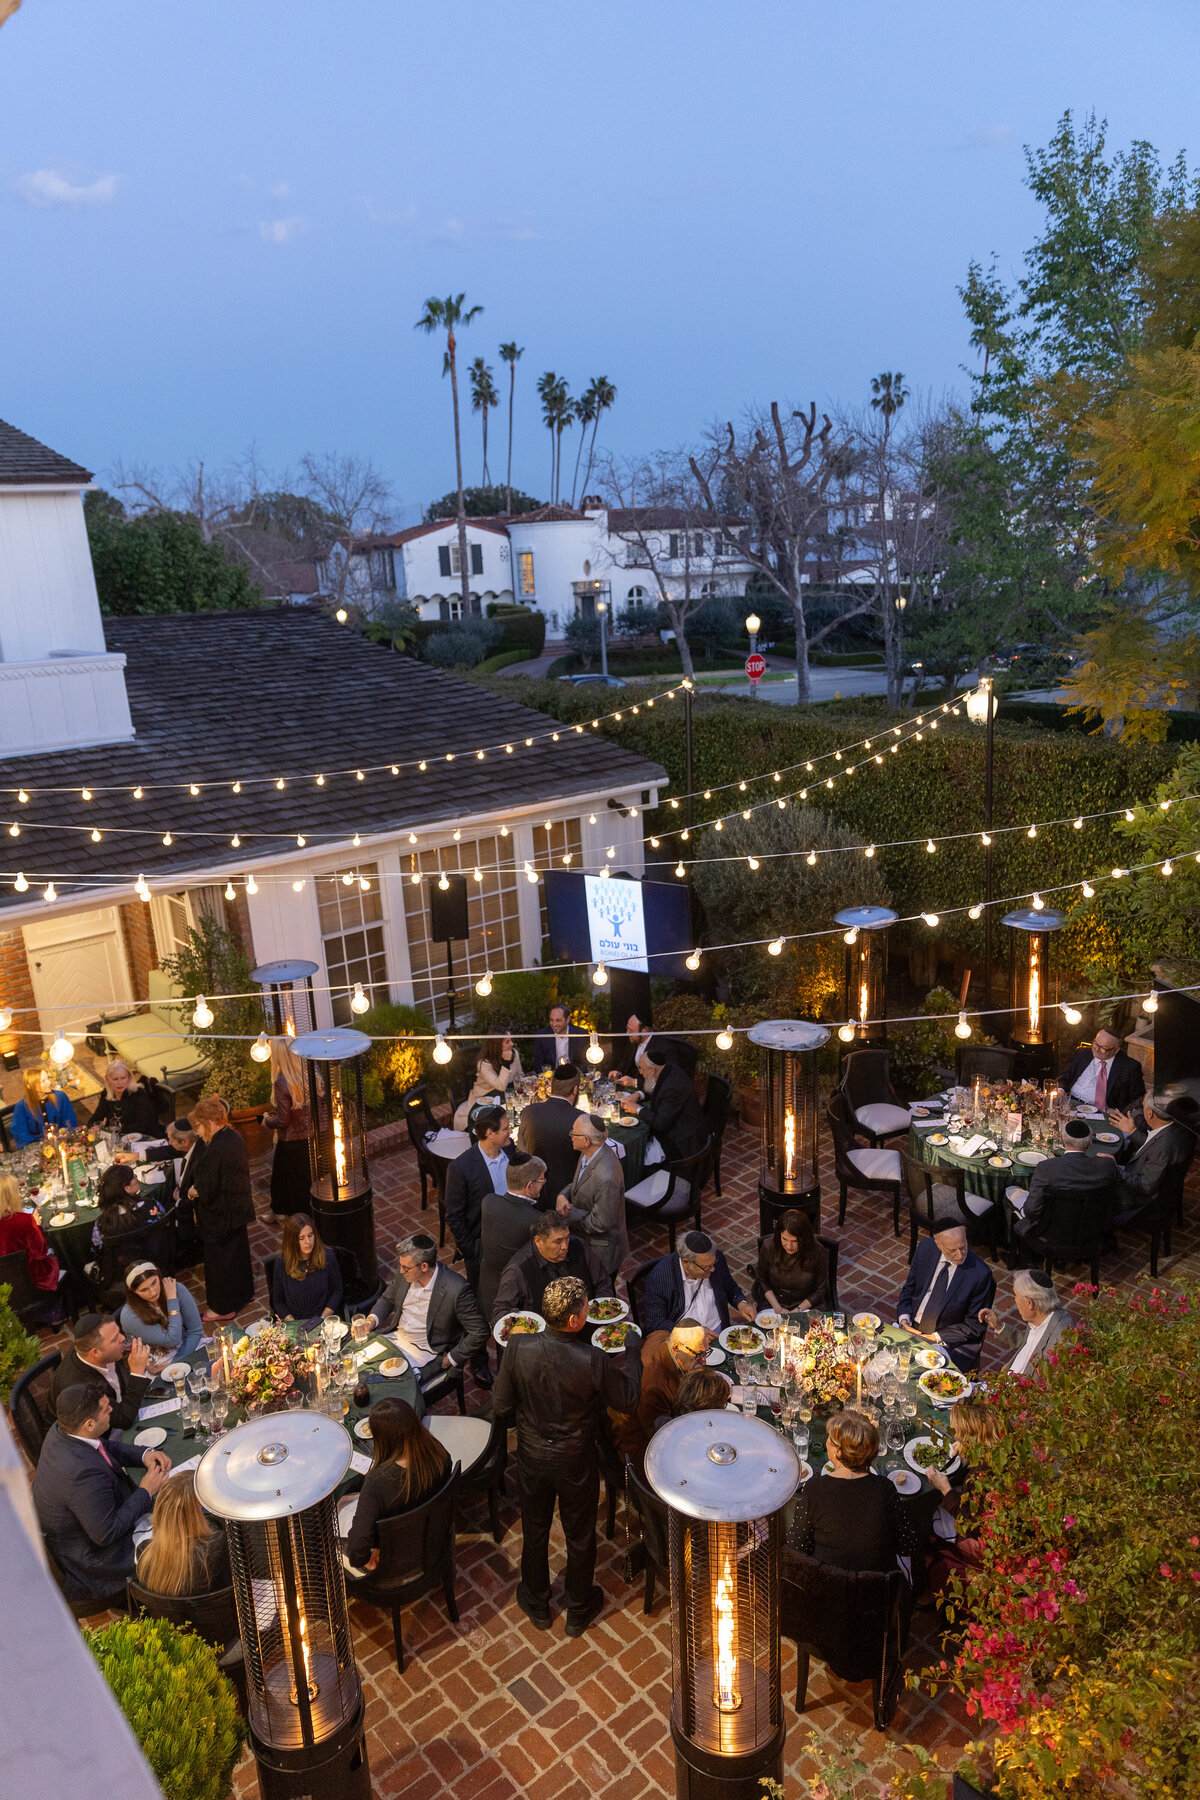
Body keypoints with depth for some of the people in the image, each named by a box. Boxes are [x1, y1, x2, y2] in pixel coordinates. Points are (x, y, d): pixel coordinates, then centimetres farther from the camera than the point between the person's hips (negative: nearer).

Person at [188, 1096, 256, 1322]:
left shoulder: (215, 1151, -31)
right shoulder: (236, 1138, -3)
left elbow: (205, 1189, -25)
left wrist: (192, 1191, -2)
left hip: (220, 1216, -9)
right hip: (239, 1208, 9)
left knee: (219, 1260, 9)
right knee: (239, 1250, 25)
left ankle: (223, 1307, 24)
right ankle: (244, 1293, 42)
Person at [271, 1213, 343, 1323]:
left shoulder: (328, 1258, -1)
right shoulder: (282, 1265, -1)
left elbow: (337, 1292, 6)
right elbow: (278, 1301, 7)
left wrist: (323, 1318, -5)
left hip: (325, 1321, -1)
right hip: (295, 1323, 2)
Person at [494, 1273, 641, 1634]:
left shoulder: (518, 1349, -26)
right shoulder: (593, 1360, -32)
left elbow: (500, 1407, -13)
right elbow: (626, 1401, -14)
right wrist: (632, 1351, -2)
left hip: (532, 1456, 2)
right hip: (577, 1462, -2)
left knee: (535, 1531, 27)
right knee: (580, 1536, 24)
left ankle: (536, 1604, 49)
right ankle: (579, 1611, 46)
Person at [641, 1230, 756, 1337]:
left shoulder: (717, 1259, -4)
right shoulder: (658, 1277, -18)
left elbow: (731, 1288, 17)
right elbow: (653, 1324, -13)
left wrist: (741, 1304, -3)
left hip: (718, 1332, 4)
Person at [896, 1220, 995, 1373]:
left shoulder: (980, 1274, -18)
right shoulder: (925, 1248, -6)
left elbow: (975, 1325, -9)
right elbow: (909, 1289, 9)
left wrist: (936, 1337, -14)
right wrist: (904, 1318, -8)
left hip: (950, 1342, -4)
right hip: (912, 1328, 4)